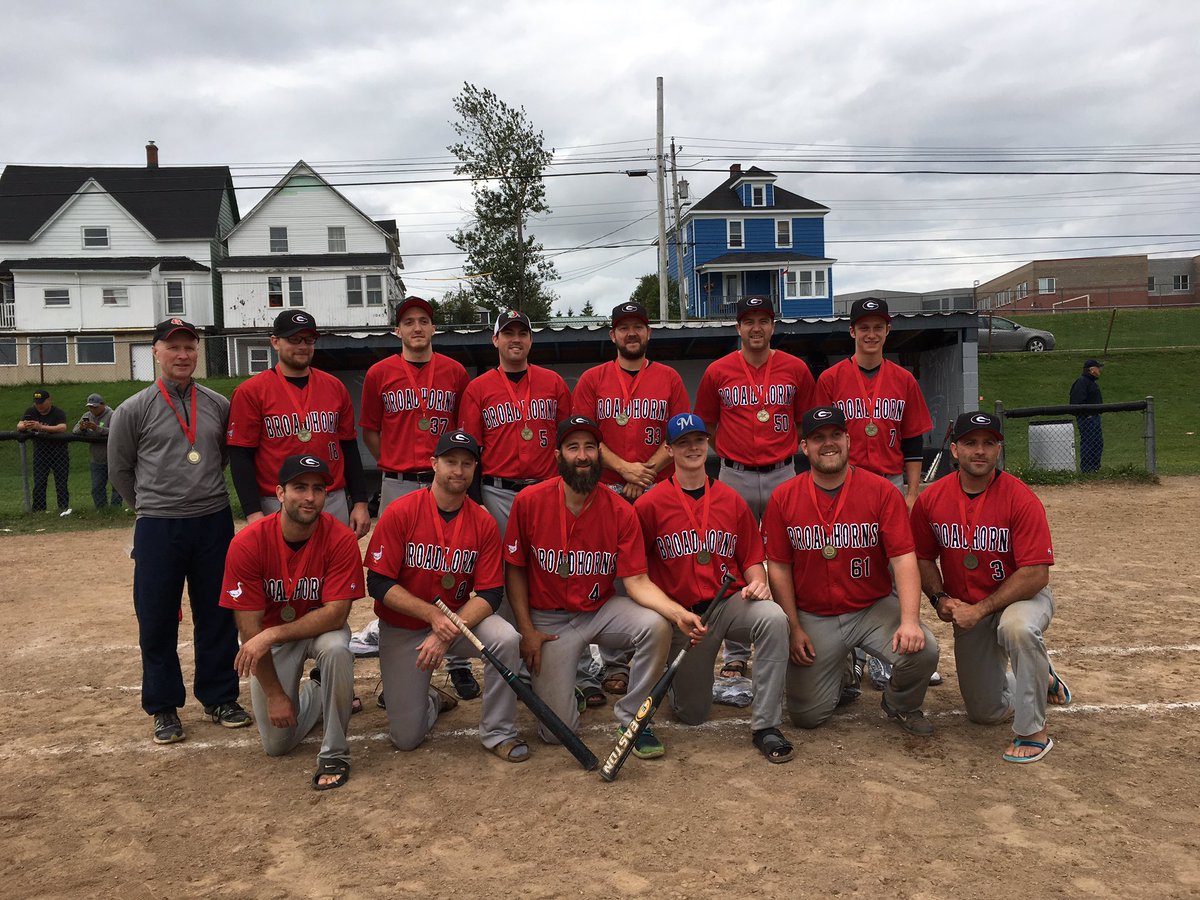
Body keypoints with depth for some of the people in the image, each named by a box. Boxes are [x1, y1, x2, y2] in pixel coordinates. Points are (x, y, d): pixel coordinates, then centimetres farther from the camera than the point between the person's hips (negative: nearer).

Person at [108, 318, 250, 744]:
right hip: (158, 529, -2)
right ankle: (164, 707, 20)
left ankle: (219, 697, 24)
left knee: (218, 616, 10)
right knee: (156, 621, 5)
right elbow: (120, 470, 7)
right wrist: (152, 506, 12)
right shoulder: (134, 410, -1)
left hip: (214, 523, 2)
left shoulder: (219, 405, 6)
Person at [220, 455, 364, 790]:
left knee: (336, 648, -37)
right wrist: (275, 694, -16)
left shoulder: (341, 539, -24)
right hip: (269, 639, 1)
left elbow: (336, 612, -26)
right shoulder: (247, 543, -22)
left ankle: (334, 753, -17)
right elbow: (248, 625, -18)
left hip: (320, 628, -1)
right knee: (277, 744, 0)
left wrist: (272, 634, -36)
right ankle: (315, 691, 34)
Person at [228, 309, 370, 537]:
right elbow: (241, 456, -3)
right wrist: (253, 513, -12)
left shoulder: (335, 387, 10)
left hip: (334, 502, 4)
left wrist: (360, 502, 7)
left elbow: (349, 447, 13)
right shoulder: (251, 392, -1)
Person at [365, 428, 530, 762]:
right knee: (406, 737, -3)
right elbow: (379, 584, -16)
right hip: (403, 628, -1)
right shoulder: (399, 513, -15)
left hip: (460, 619, 1)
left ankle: (498, 732, -9)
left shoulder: (484, 523, -8)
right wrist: (433, 615, -27)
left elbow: (489, 594, -10)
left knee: (506, 639, -30)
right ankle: (431, 700, 34)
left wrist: (447, 634, -25)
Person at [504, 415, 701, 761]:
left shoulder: (621, 511, -11)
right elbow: (514, 570, -2)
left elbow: (637, 581, -14)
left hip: (602, 610, 1)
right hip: (549, 619, -1)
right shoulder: (529, 501, -12)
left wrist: (679, 613, -32)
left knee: (656, 626, -30)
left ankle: (632, 718, -5)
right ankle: (566, 683, 28)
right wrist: (526, 631, -8)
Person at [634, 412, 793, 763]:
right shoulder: (650, 504, -3)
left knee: (774, 618, -33)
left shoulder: (731, 500, 7)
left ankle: (765, 726, -20)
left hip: (732, 601, 2)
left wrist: (757, 583, -10)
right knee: (693, 714, 3)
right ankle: (677, 676, 41)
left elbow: (752, 558, 10)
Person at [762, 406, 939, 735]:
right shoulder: (782, 498, -5)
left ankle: (901, 704, 9)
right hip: (813, 617, 1)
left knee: (923, 651, -27)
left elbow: (904, 558, -13)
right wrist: (793, 628, -6)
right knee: (806, 715, -4)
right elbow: (779, 568, -1)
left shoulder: (882, 491, -8)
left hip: (875, 608, 0)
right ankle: (834, 669, 31)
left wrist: (909, 621, -25)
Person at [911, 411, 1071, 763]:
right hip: (965, 609, 4)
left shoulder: (1021, 499, -21)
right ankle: (1041, 679, 43)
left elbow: (1036, 575, -24)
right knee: (986, 712, 10)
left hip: (1022, 597, -4)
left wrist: (980, 610, -26)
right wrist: (940, 599, -12)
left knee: (1017, 627, -41)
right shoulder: (931, 499, -9)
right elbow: (923, 558, 4)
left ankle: (1033, 731, -21)